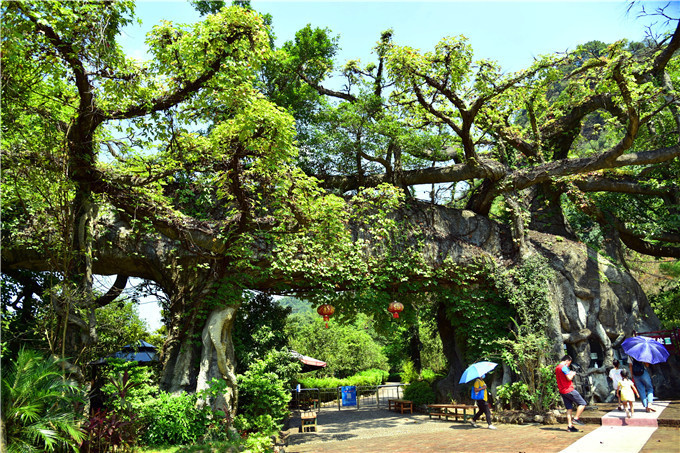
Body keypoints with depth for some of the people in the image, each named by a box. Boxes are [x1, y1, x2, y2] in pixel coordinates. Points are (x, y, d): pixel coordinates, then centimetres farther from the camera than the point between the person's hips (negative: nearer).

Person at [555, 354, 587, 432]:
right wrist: (572, 374, -2)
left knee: (569, 408, 11)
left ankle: (569, 426, 9)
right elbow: (569, 378, -21)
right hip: (569, 390, -9)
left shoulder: (557, 368, 16)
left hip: (562, 391, 9)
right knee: (582, 403, 2)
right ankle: (576, 419, -1)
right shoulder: (564, 367, -14)